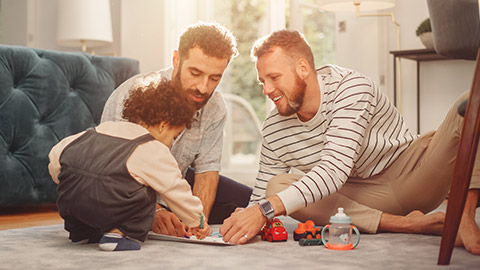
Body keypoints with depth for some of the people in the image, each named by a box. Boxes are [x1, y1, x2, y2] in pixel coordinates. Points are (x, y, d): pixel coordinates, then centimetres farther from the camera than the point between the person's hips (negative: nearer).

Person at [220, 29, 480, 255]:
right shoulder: (273, 130, -6)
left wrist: (266, 209, -44)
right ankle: (407, 224, -28)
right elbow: (261, 199, 1)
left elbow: (335, 170, -34)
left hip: (415, 175, -3)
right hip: (365, 197, 4)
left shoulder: (351, 88, -22)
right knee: (276, 185, -24)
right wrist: (245, 220, -25)